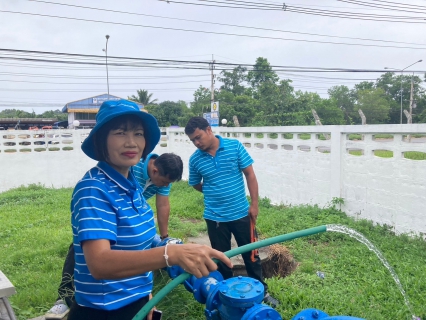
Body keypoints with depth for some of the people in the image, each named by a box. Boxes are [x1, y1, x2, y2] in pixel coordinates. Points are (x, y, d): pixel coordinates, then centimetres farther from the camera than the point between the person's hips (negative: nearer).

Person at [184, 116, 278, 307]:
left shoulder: (235, 146, -9)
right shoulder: (195, 159, -5)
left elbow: (250, 174, -5)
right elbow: (196, 185, 11)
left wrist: (254, 203, -7)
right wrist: (214, 193, 4)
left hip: (241, 213, 0)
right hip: (215, 218, 1)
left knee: (251, 255, 15)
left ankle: (262, 291, 35)